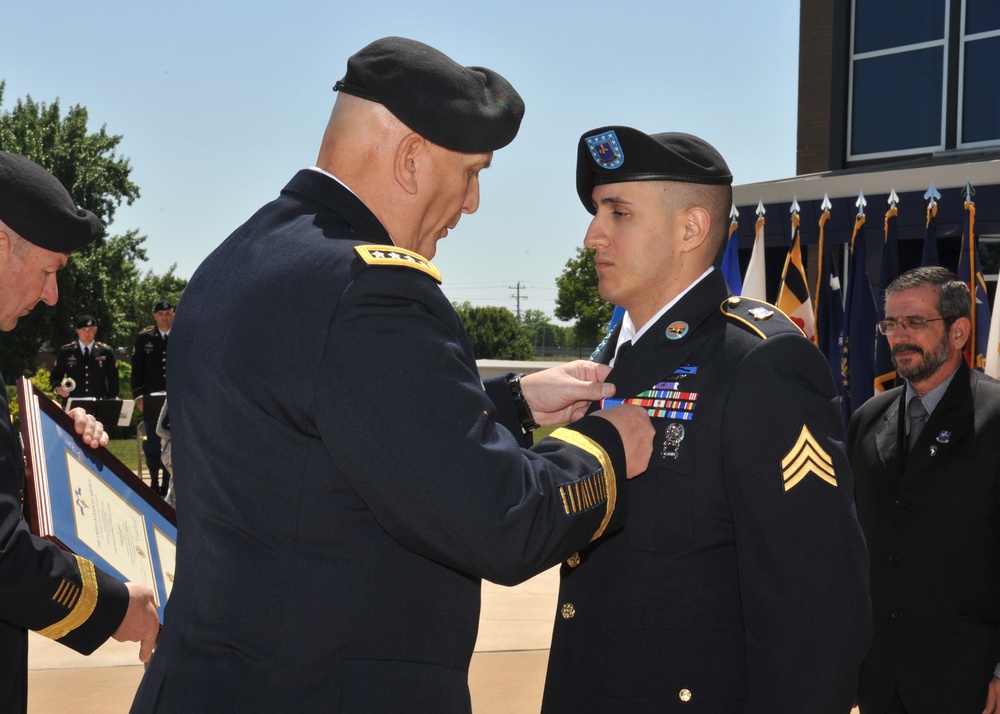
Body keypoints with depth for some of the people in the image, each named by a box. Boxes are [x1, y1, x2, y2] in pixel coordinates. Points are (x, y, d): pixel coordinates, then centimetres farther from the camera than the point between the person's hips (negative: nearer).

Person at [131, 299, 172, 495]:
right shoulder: (143, 337, 4)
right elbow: (136, 369, 4)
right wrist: (138, 395, -3)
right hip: (151, 399, 0)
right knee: (152, 442, 3)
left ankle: (167, 483, 10)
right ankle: (154, 482, 11)